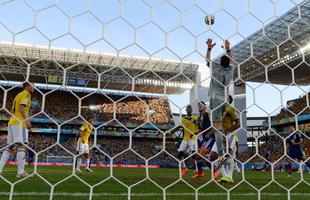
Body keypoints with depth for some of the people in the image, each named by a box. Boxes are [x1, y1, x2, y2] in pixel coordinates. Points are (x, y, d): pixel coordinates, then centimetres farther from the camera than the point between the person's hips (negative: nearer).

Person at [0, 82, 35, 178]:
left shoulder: (18, 95, 26)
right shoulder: (26, 94, -1)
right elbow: (21, 107, -16)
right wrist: (26, 119, -24)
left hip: (12, 122, 9)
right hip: (19, 122, -9)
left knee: (9, 147, 9)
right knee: (21, 145, -13)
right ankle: (21, 172, -18)